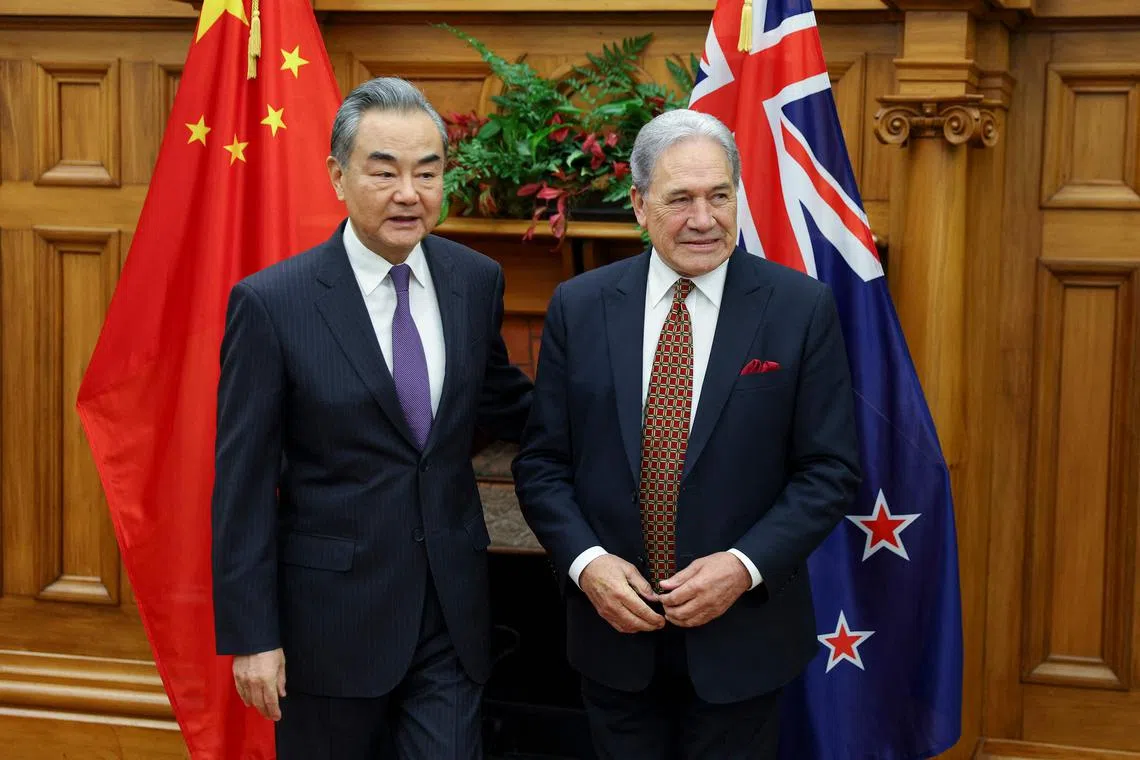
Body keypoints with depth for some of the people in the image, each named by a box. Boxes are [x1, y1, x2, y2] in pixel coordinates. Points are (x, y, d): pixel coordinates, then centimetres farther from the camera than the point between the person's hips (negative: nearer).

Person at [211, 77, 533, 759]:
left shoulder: (477, 280, 1)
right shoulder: (270, 304, -12)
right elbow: (242, 486, -9)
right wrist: (251, 636, -10)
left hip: (451, 612, 3)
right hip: (331, 618, -3)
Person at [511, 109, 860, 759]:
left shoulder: (802, 308, -6)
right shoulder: (579, 307, 0)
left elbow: (831, 469, -5)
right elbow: (543, 462, 3)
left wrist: (745, 565, -16)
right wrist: (586, 560, -13)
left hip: (741, 637, -1)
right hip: (614, 629, 2)